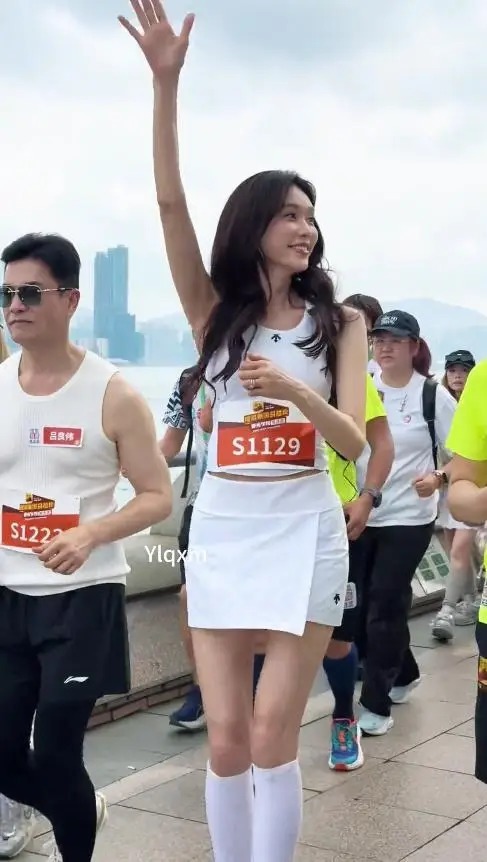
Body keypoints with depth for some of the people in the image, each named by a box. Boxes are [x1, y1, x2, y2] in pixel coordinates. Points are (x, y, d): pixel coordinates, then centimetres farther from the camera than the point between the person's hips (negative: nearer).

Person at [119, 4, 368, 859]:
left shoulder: (339, 321, 4)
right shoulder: (215, 311, 5)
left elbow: (353, 441, -5)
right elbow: (170, 203, -7)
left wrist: (294, 391, -25)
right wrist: (165, 82, -16)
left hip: (305, 526, -1)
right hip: (222, 523, 1)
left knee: (271, 736, -3)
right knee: (226, 738, 3)